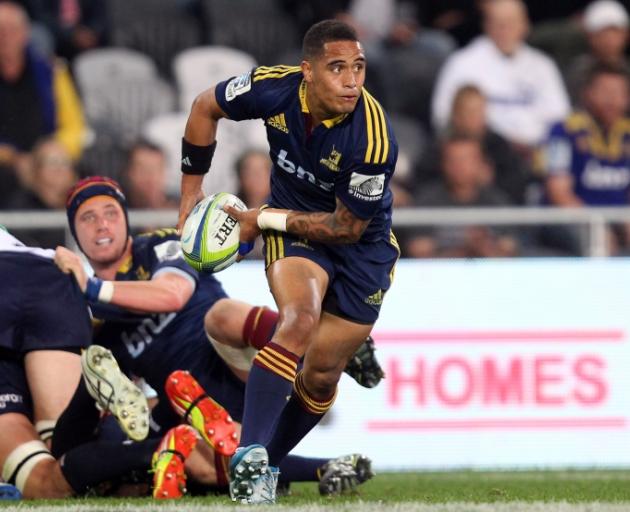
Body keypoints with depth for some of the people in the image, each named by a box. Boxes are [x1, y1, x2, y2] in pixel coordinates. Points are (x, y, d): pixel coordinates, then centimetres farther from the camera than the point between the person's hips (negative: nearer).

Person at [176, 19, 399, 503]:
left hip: (361, 247, 0)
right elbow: (206, 108, -1)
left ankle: (267, 464, 27)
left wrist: (262, 220, -16)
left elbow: (346, 227, -21)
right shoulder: (275, 88, -22)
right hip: (293, 231, 0)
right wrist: (191, 194, 3)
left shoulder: (372, 140, -32)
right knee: (301, 319, -29)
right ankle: (249, 455, -36)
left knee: (321, 375, 4)